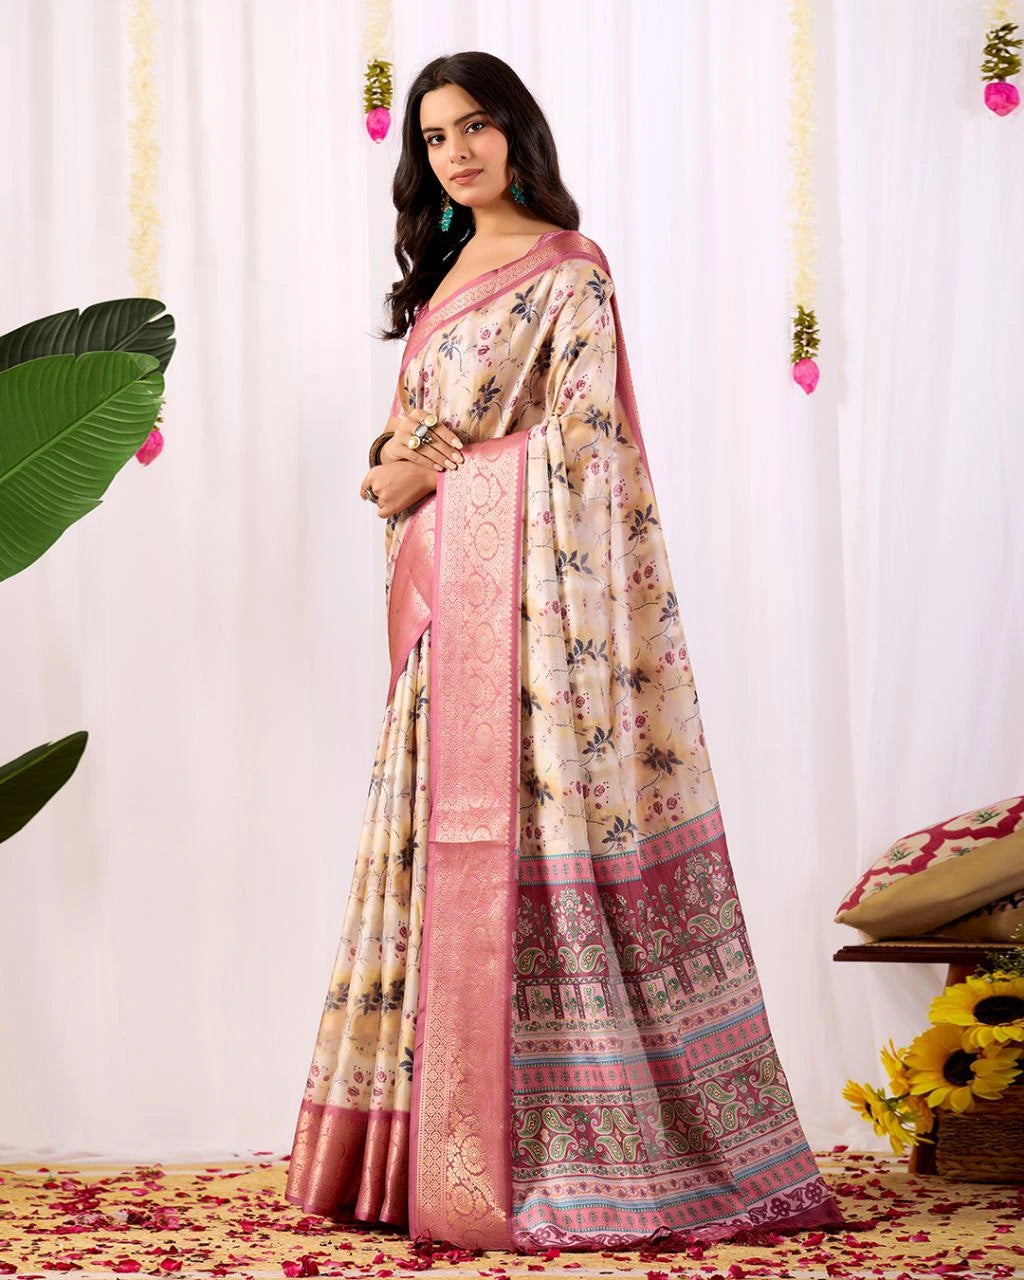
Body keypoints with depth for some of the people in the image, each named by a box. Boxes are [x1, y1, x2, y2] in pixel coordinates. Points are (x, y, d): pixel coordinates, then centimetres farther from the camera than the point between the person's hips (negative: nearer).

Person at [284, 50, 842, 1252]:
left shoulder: (565, 270, -5)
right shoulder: (446, 270, 20)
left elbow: (570, 449, -12)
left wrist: (434, 467, -9)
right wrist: (392, 473, 0)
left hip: (527, 588, -8)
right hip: (444, 592, 8)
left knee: (529, 840, -9)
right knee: (451, 831, 7)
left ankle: (551, 1153, -3)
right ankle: (441, 1139, 13)